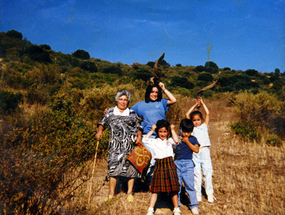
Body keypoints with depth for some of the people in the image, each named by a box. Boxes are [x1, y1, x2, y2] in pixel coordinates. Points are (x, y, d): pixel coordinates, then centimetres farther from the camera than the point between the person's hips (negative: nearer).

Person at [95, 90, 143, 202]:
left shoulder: (132, 114, 15)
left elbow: (139, 127, 14)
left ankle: (129, 193, 12)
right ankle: (111, 194, 3)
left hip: (130, 144, 1)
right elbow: (102, 123, 19)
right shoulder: (110, 112, 16)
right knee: (113, 167, -7)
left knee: (131, 167, 0)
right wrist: (100, 131, -1)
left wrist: (139, 137, -4)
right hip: (115, 144, 0)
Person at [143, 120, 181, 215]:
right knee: (155, 189, 5)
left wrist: (173, 130, -6)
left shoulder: (170, 140, 4)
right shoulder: (154, 141, 8)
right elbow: (144, 140, -6)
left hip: (169, 165, -1)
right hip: (158, 166, 1)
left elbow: (176, 140, -17)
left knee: (173, 189, 5)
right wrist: (152, 130, 0)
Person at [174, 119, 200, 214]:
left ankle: (194, 205, 15)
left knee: (190, 185, -1)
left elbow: (196, 150, -9)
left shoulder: (193, 139, 3)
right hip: (177, 163, 2)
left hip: (188, 164, -2)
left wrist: (187, 142, -10)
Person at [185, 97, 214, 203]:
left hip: (205, 151, 1)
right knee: (197, 174, 1)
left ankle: (210, 194, 12)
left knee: (208, 172, 1)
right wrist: (195, 105, 7)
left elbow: (208, 114, 6)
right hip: (195, 153, -1)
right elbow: (187, 115, 3)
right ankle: (198, 194, 13)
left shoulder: (204, 126, 13)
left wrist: (202, 103, 11)